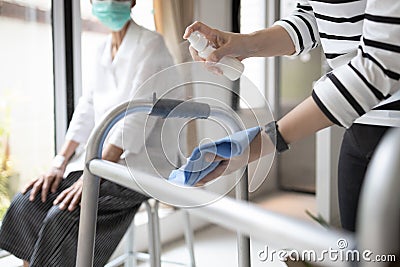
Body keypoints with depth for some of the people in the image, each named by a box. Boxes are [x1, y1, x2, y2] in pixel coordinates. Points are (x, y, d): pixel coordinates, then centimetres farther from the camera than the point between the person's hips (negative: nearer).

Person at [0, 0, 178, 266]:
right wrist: (60, 163, -1)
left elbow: (137, 117, -19)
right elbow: (86, 110, 11)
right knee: (27, 202, -8)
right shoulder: (103, 49, 15)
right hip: (100, 156, 7)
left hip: (138, 161, -7)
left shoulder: (150, 44, -9)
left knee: (64, 216, -26)